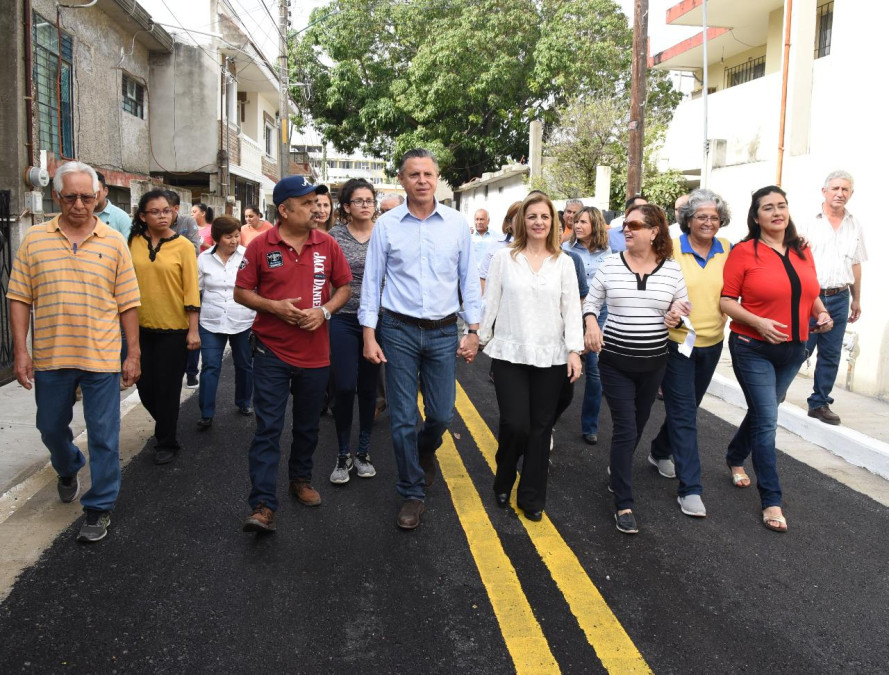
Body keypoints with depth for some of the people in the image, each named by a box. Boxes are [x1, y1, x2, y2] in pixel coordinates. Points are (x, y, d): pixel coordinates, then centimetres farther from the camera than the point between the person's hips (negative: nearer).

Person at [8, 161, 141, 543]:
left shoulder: (114, 242, 0)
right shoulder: (35, 240, 2)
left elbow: (127, 304, 1)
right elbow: (20, 299, 2)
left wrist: (133, 354, -1)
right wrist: (20, 351, -3)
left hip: (101, 357, -2)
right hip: (49, 356, 2)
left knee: (104, 436, 2)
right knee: (51, 429, 19)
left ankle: (100, 507, 16)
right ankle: (68, 470, 50)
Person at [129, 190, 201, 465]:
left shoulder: (182, 246, -7)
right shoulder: (134, 243, 1)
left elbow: (191, 289, -8)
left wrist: (193, 330, -11)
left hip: (173, 328, -3)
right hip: (141, 326, 4)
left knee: (167, 388, 6)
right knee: (144, 385, 12)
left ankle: (166, 442, 22)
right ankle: (167, 423, 39)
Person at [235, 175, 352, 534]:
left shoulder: (327, 244, 1)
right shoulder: (260, 245, -5)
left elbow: (343, 287, 8)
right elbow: (241, 292, 0)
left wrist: (325, 310, -11)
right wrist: (274, 307, -16)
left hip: (315, 352, 3)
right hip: (271, 351, -2)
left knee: (307, 426, 17)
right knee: (268, 428, -4)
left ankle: (301, 479, 38)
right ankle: (263, 506, -2)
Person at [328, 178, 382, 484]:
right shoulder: (334, 235, 0)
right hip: (343, 320, -1)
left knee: (369, 387, 9)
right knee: (344, 387, -5)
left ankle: (363, 451, 24)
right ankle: (343, 454, 13)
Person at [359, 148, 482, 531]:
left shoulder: (457, 224, 2)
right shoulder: (386, 225, -2)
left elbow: (468, 279, 6)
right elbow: (372, 281, 1)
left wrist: (473, 330, 3)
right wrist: (369, 335, -4)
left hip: (444, 331, 1)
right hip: (399, 330, -1)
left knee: (442, 414, 7)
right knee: (403, 418, 3)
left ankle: (425, 452, 43)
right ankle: (412, 493, 20)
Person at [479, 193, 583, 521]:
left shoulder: (563, 263, 5)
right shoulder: (503, 257, 1)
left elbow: (571, 309, 3)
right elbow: (491, 303, 5)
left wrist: (574, 350, -4)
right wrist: (479, 340, 6)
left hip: (550, 357, 2)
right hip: (510, 355, -2)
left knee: (540, 428, 6)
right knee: (515, 425, -7)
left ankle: (532, 497, 21)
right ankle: (503, 482, 22)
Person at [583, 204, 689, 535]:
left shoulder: (671, 269, -2)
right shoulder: (610, 264, -4)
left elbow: (683, 304, 10)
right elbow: (591, 301, 5)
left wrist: (678, 311, -12)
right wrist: (591, 322, -14)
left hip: (653, 362, 2)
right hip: (615, 361, -2)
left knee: (637, 425, 17)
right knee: (625, 429, -6)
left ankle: (617, 468, 46)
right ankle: (623, 504, 4)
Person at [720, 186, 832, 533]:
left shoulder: (802, 252, 6)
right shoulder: (744, 252, -11)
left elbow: (811, 293, 17)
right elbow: (726, 300, -11)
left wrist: (822, 313, -2)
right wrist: (758, 322, -23)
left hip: (793, 350, 6)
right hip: (754, 349, -6)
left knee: (762, 412, 19)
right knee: (767, 421, -6)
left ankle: (735, 458, 45)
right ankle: (771, 500, 3)